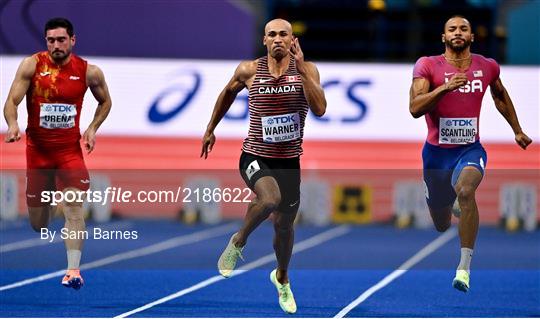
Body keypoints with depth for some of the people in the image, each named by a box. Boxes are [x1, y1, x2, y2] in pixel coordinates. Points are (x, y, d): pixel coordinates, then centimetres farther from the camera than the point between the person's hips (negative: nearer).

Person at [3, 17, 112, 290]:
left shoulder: (89, 72, -4)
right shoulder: (32, 65, -8)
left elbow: (105, 102, 14)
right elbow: (12, 101, -13)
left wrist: (92, 128, -1)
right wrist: (12, 125, -33)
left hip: (70, 149, 0)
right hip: (37, 149, 0)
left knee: (74, 207, -19)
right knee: (38, 225, 9)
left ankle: (73, 270, -19)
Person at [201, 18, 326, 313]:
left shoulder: (306, 70, -6)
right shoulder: (249, 70, -6)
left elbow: (320, 109, -22)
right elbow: (228, 93, 15)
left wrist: (301, 69, -27)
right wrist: (210, 129, 21)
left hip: (289, 160, 2)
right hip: (255, 156, -2)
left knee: (284, 225, 16)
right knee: (270, 198, -33)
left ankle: (282, 278, 45)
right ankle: (238, 242, -4)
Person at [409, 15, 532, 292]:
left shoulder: (487, 67, 2)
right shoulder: (427, 66, -8)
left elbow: (500, 96, 23)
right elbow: (415, 109, -19)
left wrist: (517, 130, 30)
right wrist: (445, 87, -31)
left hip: (470, 149, 0)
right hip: (437, 151, 0)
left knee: (465, 191, -34)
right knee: (441, 224, 13)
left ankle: (464, 267, -30)